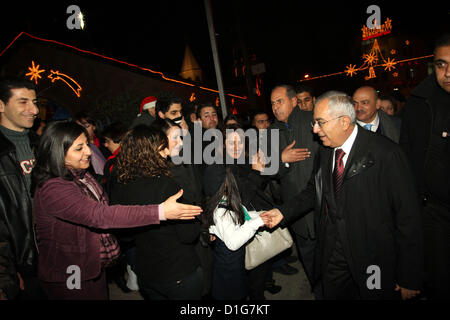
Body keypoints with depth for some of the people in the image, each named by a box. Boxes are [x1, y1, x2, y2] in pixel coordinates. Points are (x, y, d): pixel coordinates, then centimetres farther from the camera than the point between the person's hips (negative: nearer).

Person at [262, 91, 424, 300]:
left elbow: (408, 216, -15)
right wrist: (283, 212, -2)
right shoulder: (324, 153, 1)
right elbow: (313, 191, 13)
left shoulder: (385, 153, -18)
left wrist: (410, 278, -12)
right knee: (331, 294, 19)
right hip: (331, 254, 5)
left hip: (374, 259, -5)